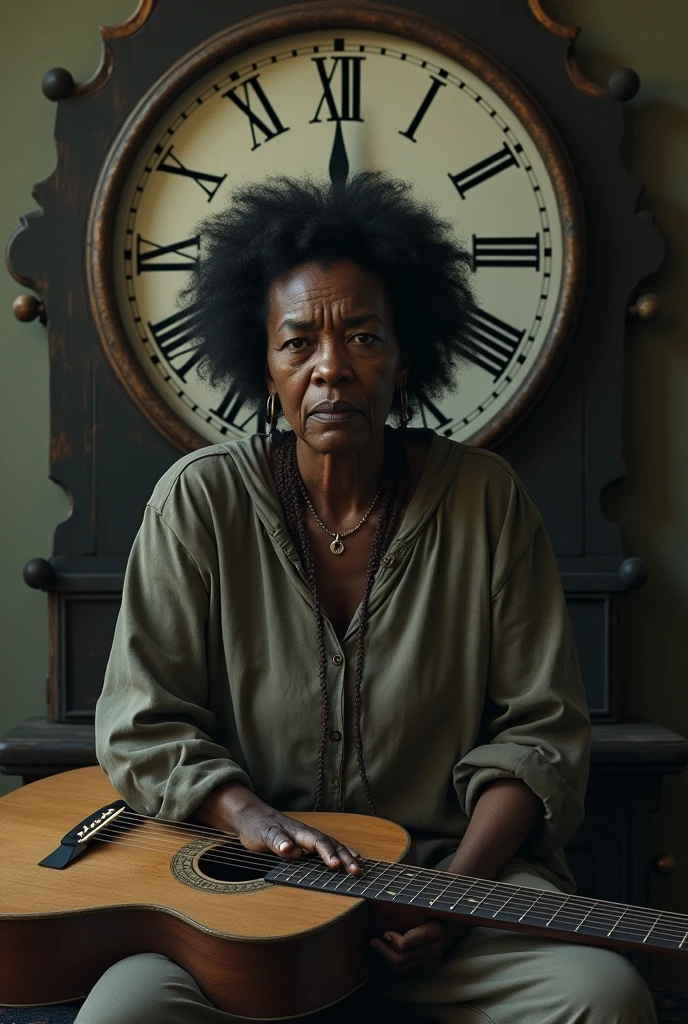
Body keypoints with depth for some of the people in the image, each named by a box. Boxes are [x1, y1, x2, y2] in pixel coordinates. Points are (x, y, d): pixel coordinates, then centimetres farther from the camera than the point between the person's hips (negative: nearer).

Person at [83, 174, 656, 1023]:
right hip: (245, 885, 0)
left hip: (450, 865, 1)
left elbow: (539, 726, 1)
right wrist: (252, 818, -18)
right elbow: (142, 725, -1)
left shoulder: (485, 498, 0)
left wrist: (462, 877, -13)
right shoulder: (200, 501, -2)